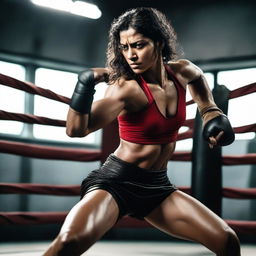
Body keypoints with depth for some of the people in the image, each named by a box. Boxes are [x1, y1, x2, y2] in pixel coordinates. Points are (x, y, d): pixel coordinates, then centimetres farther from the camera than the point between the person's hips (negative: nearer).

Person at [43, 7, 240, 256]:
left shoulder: (181, 72, -1)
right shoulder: (126, 87, -19)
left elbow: (198, 75, 27)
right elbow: (76, 129, -29)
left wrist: (210, 111, 16)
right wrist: (86, 84, -42)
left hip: (157, 186, 6)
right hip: (116, 181, -6)